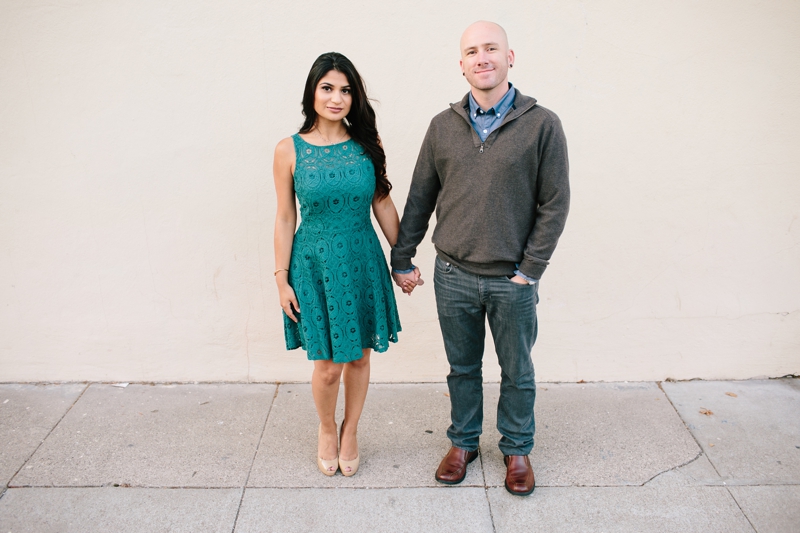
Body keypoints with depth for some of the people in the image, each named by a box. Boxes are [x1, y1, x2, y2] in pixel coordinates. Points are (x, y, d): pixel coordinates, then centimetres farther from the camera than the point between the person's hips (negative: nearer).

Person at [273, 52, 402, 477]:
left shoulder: (367, 145, -1)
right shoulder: (289, 150, -6)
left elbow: (384, 206, 5)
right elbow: (285, 218, -2)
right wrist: (282, 278, -1)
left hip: (362, 262, 2)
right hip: (314, 264, -2)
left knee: (359, 357, 12)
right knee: (328, 363, 3)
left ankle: (350, 432, 37)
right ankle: (327, 429, 34)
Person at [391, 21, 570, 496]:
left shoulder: (542, 124, -6)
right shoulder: (443, 126, 2)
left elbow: (555, 205, -6)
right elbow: (420, 199, 7)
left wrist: (529, 269, -9)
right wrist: (402, 260, 8)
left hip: (512, 280, -2)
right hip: (453, 275, 2)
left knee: (517, 372, 14)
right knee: (462, 368, 17)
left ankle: (517, 449, 35)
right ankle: (463, 443, 37)